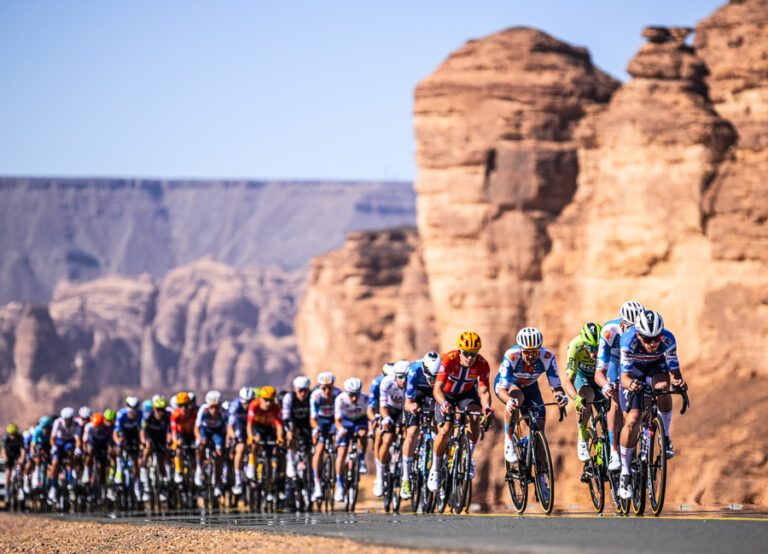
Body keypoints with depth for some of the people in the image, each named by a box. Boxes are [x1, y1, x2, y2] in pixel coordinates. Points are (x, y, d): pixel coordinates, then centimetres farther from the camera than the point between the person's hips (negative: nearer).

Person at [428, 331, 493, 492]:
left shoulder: (482, 365, -28)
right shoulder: (448, 360, -34)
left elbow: (484, 391, -31)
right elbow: (437, 388, -39)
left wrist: (486, 406, -53)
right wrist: (444, 404, -59)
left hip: (467, 393, 1)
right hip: (446, 394, -1)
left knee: (475, 417, -30)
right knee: (445, 431, -18)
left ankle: (468, 459, -16)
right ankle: (434, 470, 3)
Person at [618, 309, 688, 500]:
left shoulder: (668, 340, -32)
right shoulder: (629, 341, -36)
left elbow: (674, 370, -25)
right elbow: (625, 376, -34)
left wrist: (678, 380, -49)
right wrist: (630, 384, -57)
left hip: (656, 366, 1)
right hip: (633, 372, -1)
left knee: (663, 386, -35)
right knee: (633, 421, -17)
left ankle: (665, 436, -13)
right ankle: (625, 473, -2)